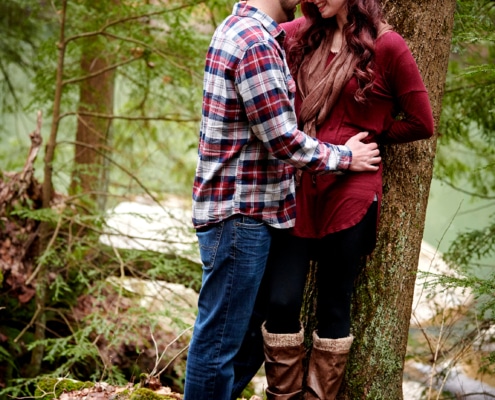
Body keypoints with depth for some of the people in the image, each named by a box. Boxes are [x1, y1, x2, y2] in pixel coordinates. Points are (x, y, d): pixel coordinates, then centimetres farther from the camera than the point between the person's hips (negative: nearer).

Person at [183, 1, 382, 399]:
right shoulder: (255, 44, -19)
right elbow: (283, 141, -18)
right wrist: (345, 157, -5)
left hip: (245, 212, 10)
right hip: (239, 215, -10)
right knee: (219, 339, -1)